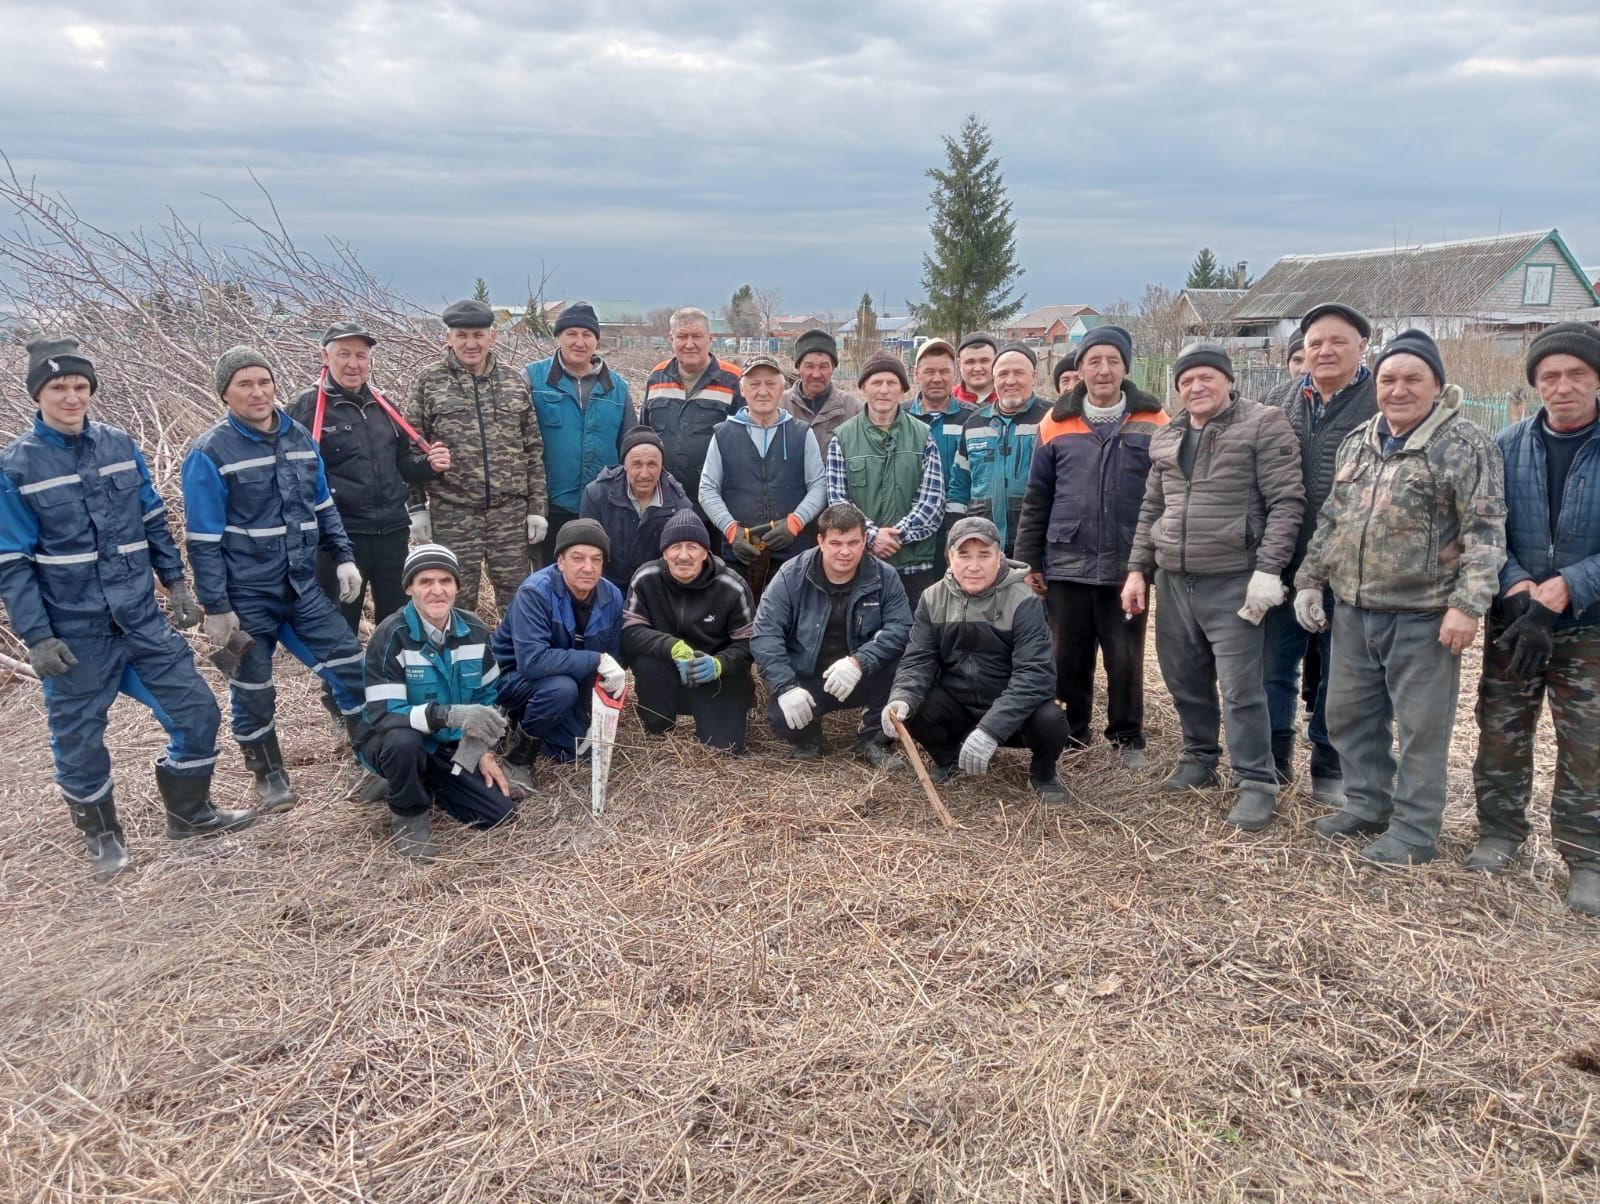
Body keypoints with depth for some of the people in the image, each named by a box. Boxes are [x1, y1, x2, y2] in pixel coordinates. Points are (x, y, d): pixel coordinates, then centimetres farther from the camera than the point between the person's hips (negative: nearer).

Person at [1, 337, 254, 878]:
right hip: (74, 632, -3)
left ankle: (189, 811, 26)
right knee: (78, 737, 8)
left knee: (196, 710, 6)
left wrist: (176, 582, 7)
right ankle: (102, 834, 30)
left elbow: (154, 522, 12)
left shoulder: (119, 444, 3)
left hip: (142, 617, 4)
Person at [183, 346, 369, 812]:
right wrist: (216, 608, -12)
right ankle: (270, 777, 27)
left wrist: (343, 556, 5)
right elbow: (204, 540, -11)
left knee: (350, 665, 4)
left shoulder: (300, 438, 5)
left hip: (303, 588, 5)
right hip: (246, 599, -5)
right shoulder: (210, 453, -11)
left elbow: (323, 507, 16)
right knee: (253, 691, 8)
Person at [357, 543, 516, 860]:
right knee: (404, 741, -39)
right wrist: (451, 714, -42)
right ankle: (408, 816, -7)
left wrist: (483, 751, -5)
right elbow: (383, 714, -29)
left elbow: (487, 696, 6)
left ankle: (430, 787, 20)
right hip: (397, 742, -4)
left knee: (501, 813, -9)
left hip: (451, 747, 4)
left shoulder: (474, 630, -6)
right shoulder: (391, 636, -22)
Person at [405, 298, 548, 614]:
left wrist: (537, 508, 4)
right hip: (452, 513, -1)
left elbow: (533, 449, 9)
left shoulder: (516, 381, 9)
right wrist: (417, 509, -3)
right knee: (457, 601, 6)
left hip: (511, 510, 2)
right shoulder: (429, 381, 3)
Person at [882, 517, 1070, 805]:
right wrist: (901, 699, -33)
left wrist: (989, 729, -39)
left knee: (1049, 721, -33)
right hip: (956, 707, 3)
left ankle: (1042, 772, 5)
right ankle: (946, 758, 10)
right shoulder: (933, 599, -5)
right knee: (906, 710, -25)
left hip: (1011, 713, -3)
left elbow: (1035, 674, -26)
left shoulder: (1023, 602, -18)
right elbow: (918, 660, -8)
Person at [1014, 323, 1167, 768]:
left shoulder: (1152, 422, 1)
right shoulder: (1058, 423, 3)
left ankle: (1128, 738, 23)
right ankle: (1071, 733, 27)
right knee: (1069, 657, 10)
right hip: (1067, 565, 1)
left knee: (1125, 658, 7)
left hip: (1128, 566, -1)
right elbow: (1036, 500, 6)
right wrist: (1029, 561, 4)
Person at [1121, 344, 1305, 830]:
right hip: (1172, 580, 6)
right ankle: (1198, 759, 32)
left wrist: (1268, 570, -17)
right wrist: (1138, 569, 12)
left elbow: (1286, 500, -10)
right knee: (1184, 678, 15)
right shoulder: (1166, 437, 14)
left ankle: (1257, 783, 7)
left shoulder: (1263, 424, -5)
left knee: (1240, 687, -4)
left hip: (1232, 581, -6)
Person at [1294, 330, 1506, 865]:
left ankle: (1415, 830, 15)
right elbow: (1331, 521, 18)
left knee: (1421, 725, 3)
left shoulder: (1464, 444, -8)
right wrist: (1310, 580, 13)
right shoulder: (1356, 443, 11)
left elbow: (1484, 531, -14)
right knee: (1349, 713, 14)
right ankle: (1367, 804, 31)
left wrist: (1467, 604, -21)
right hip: (1354, 609, 7)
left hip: (1423, 613, -6)